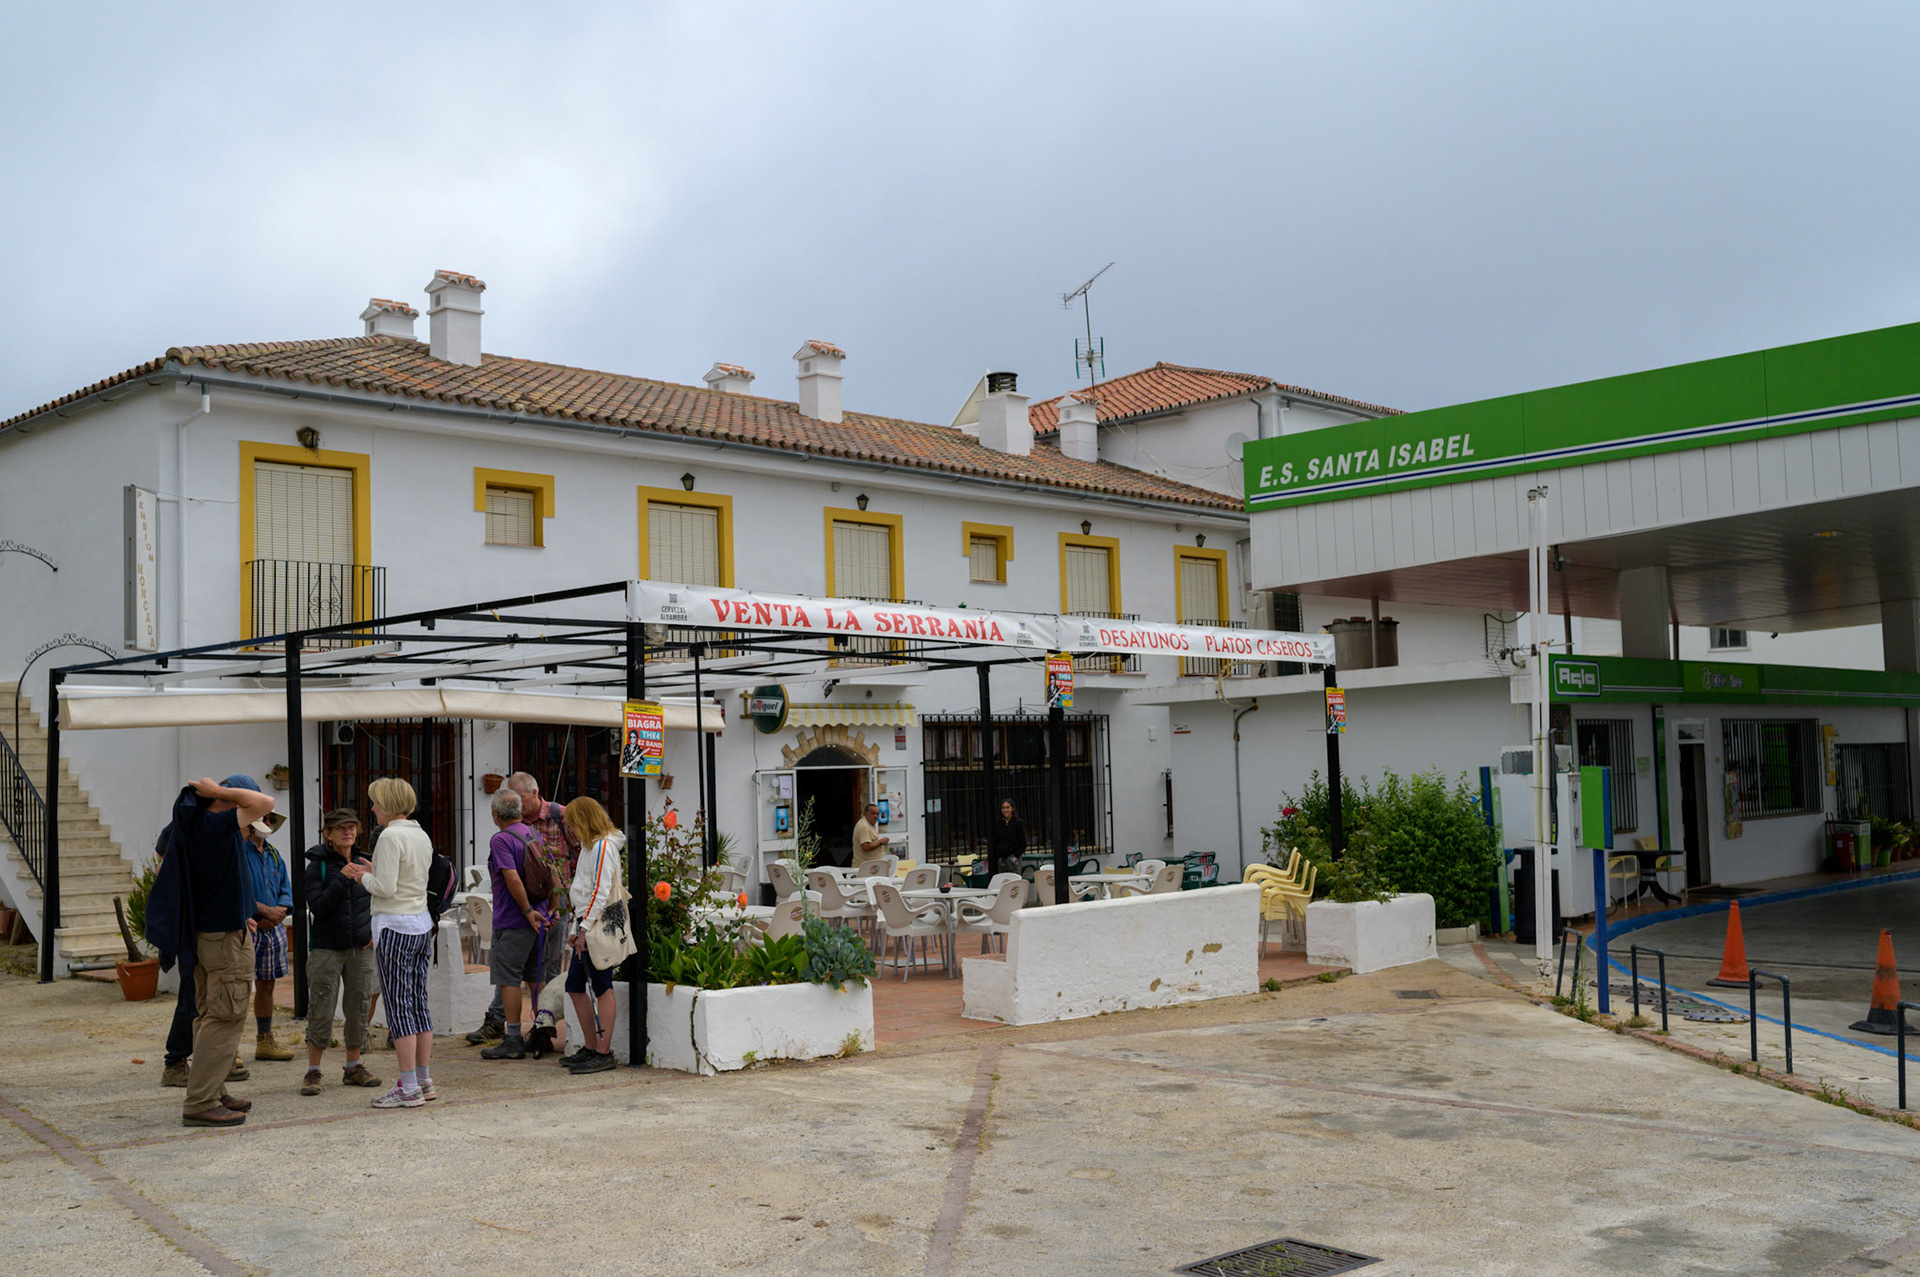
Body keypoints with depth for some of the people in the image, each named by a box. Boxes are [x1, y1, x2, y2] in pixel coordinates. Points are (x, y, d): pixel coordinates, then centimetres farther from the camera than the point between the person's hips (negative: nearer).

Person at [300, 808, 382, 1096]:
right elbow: (318, 907, -16)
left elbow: (375, 903, 20)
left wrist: (374, 931, 7)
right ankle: (312, 1071, 5)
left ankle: (354, 1067, 18)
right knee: (321, 1011, -4)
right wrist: (343, 878, -20)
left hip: (361, 948, 4)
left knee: (359, 1008, 7)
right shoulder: (318, 865, -5)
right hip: (327, 948, -4)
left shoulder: (364, 863, 8)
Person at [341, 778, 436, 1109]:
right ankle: (424, 1081, 16)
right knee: (418, 1003, 12)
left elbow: (386, 888, -17)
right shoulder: (421, 836, 12)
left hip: (395, 926, -8)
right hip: (422, 923, 8)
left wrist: (365, 878, 1)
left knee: (398, 1006, -4)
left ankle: (409, 1089, -3)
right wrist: (371, 873, 17)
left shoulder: (390, 836, -13)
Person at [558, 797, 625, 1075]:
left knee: (602, 988, -7)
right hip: (587, 925, 10)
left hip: (599, 927, -10)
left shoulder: (603, 847, -11)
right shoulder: (590, 846, 20)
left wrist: (585, 929, -19)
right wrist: (575, 929, 20)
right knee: (575, 987, 12)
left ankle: (604, 1053, -5)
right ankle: (591, 1048, 19)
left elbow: (601, 893, -19)